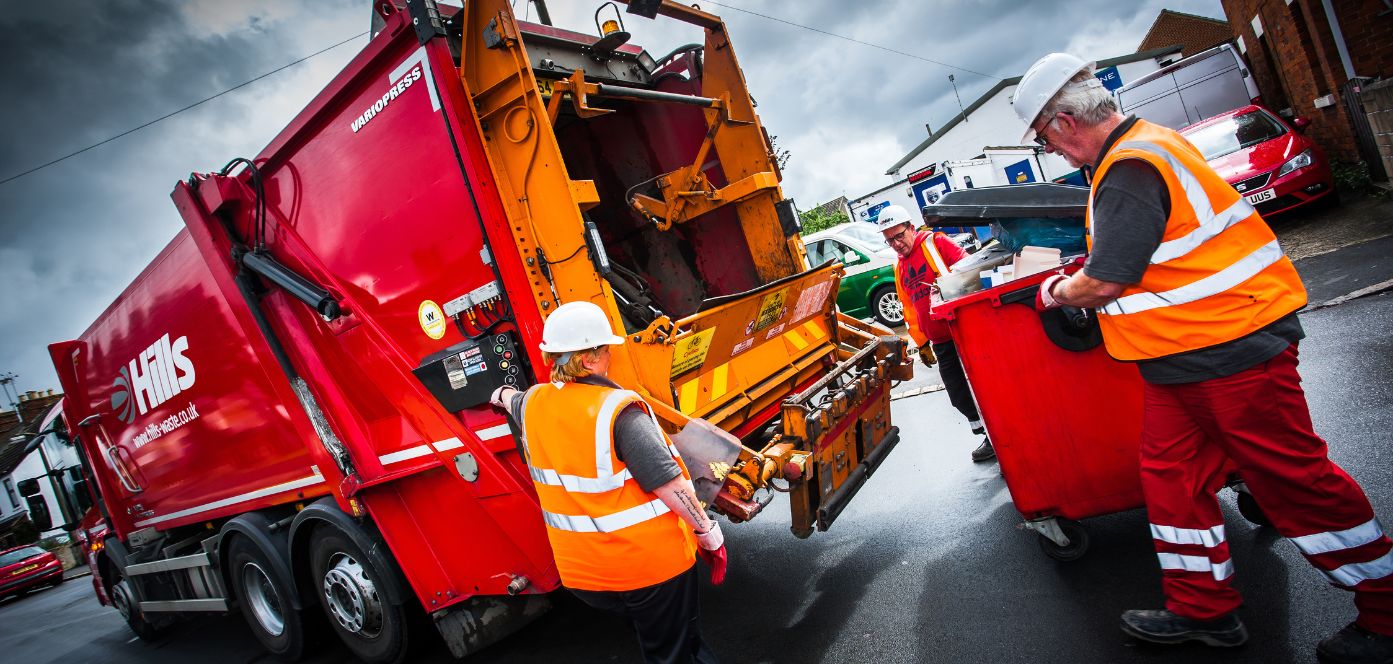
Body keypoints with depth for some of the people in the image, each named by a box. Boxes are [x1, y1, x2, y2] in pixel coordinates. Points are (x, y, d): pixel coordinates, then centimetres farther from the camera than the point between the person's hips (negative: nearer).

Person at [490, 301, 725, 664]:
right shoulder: (617, 410, -23)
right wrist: (709, 533, -15)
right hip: (650, 561, -6)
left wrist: (503, 394, 48)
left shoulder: (534, 405, -1)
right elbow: (667, 483, -26)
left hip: (581, 570, 7)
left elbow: (511, 400, 25)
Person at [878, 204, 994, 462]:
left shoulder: (936, 243, -3)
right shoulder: (899, 269, 17)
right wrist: (922, 343, 18)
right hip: (941, 342, 6)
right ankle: (991, 436, 22)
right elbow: (909, 309, 19)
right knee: (959, 396, 7)